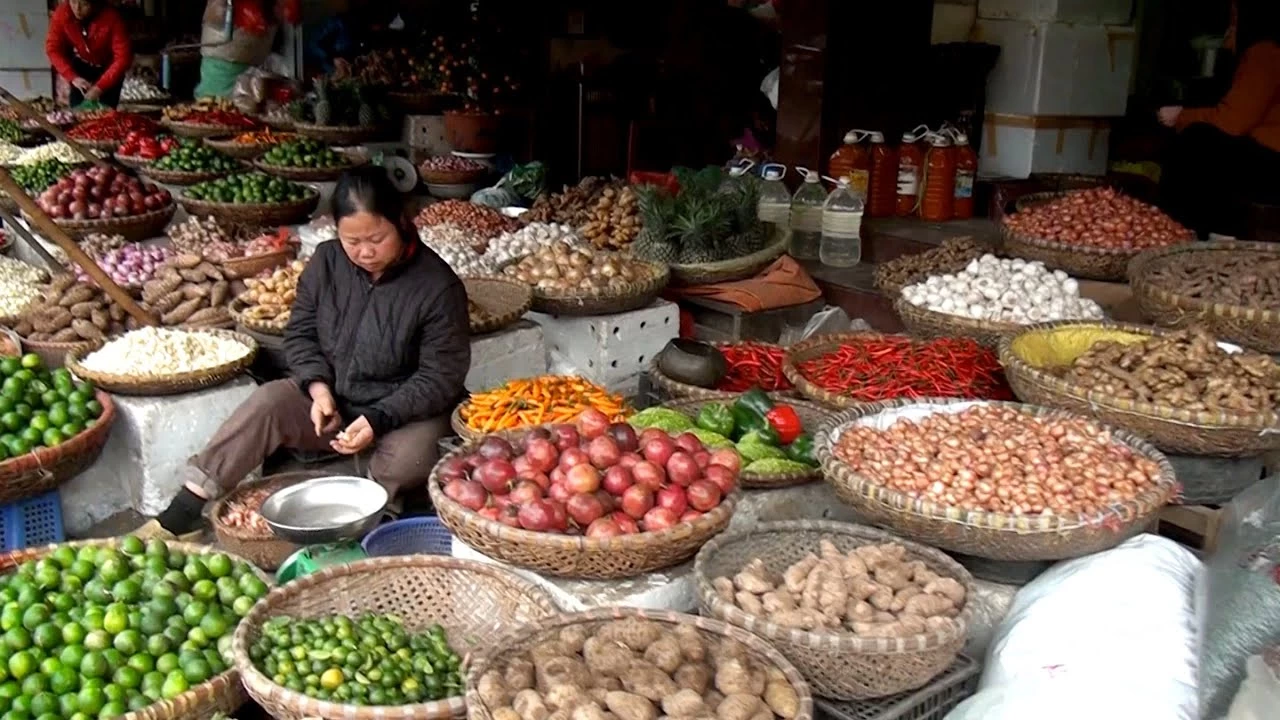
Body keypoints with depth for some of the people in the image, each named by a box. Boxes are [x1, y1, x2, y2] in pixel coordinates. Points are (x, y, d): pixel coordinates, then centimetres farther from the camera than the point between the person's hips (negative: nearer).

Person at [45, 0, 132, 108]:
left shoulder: (111, 17, -33)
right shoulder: (62, 13, -24)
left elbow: (123, 57, -33)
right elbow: (53, 49, -16)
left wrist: (100, 86, -37)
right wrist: (73, 77, -28)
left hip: (108, 67, -3)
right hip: (82, 65, 3)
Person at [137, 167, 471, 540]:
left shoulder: (438, 285, -18)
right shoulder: (326, 262, -3)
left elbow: (442, 376, -16)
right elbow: (301, 333, 7)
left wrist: (379, 420, -27)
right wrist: (318, 387, -12)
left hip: (407, 411, -4)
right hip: (332, 400, 4)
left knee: (407, 459, -35)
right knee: (267, 403, -20)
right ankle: (184, 511, -16)